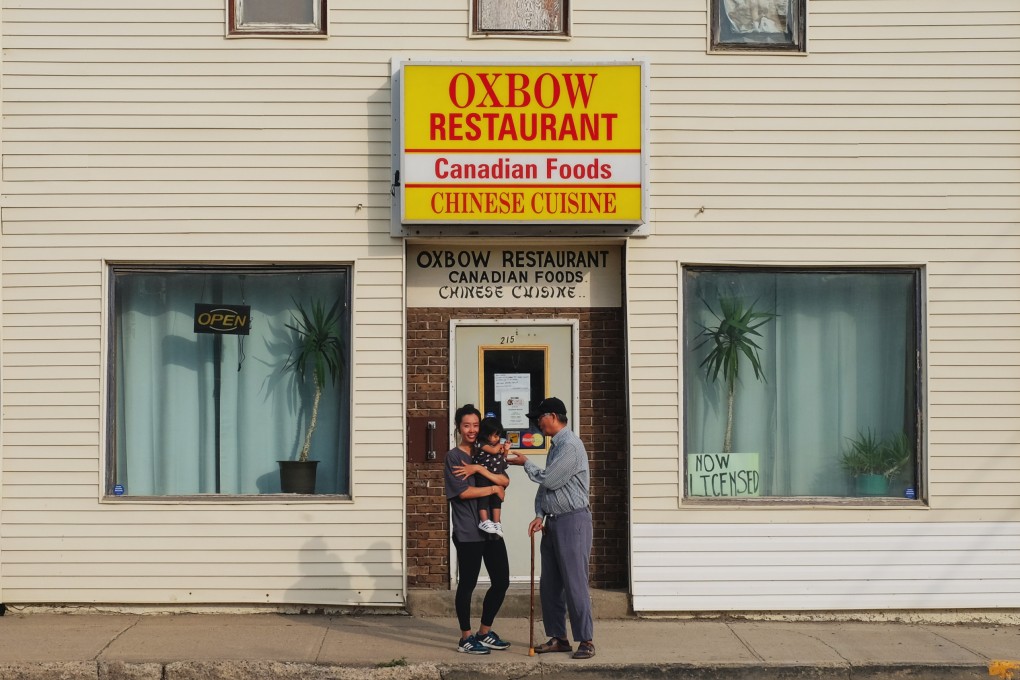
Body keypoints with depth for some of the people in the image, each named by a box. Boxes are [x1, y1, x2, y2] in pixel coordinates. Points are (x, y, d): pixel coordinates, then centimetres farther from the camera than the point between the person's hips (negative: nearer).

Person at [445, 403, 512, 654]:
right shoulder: (453, 457, -3)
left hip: (491, 529, 7)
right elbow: (463, 492, -14)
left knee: (501, 581, 8)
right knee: (468, 584, -1)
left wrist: (479, 469, -14)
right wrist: (493, 488, -6)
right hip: (467, 532, -7)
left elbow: (505, 481, -1)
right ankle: (466, 638, 9)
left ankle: (484, 633, 22)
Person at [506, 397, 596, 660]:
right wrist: (540, 515, 4)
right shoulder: (555, 446, 16)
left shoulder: (570, 446, -14)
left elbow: (549, 480, -16)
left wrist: (526, 464, 0)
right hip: (553, 522, 10)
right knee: (549, 584, 11)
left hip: (573, 521, -10)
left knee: (574, 584, -8)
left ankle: (585, 640, -2)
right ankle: (558, 638, 18)